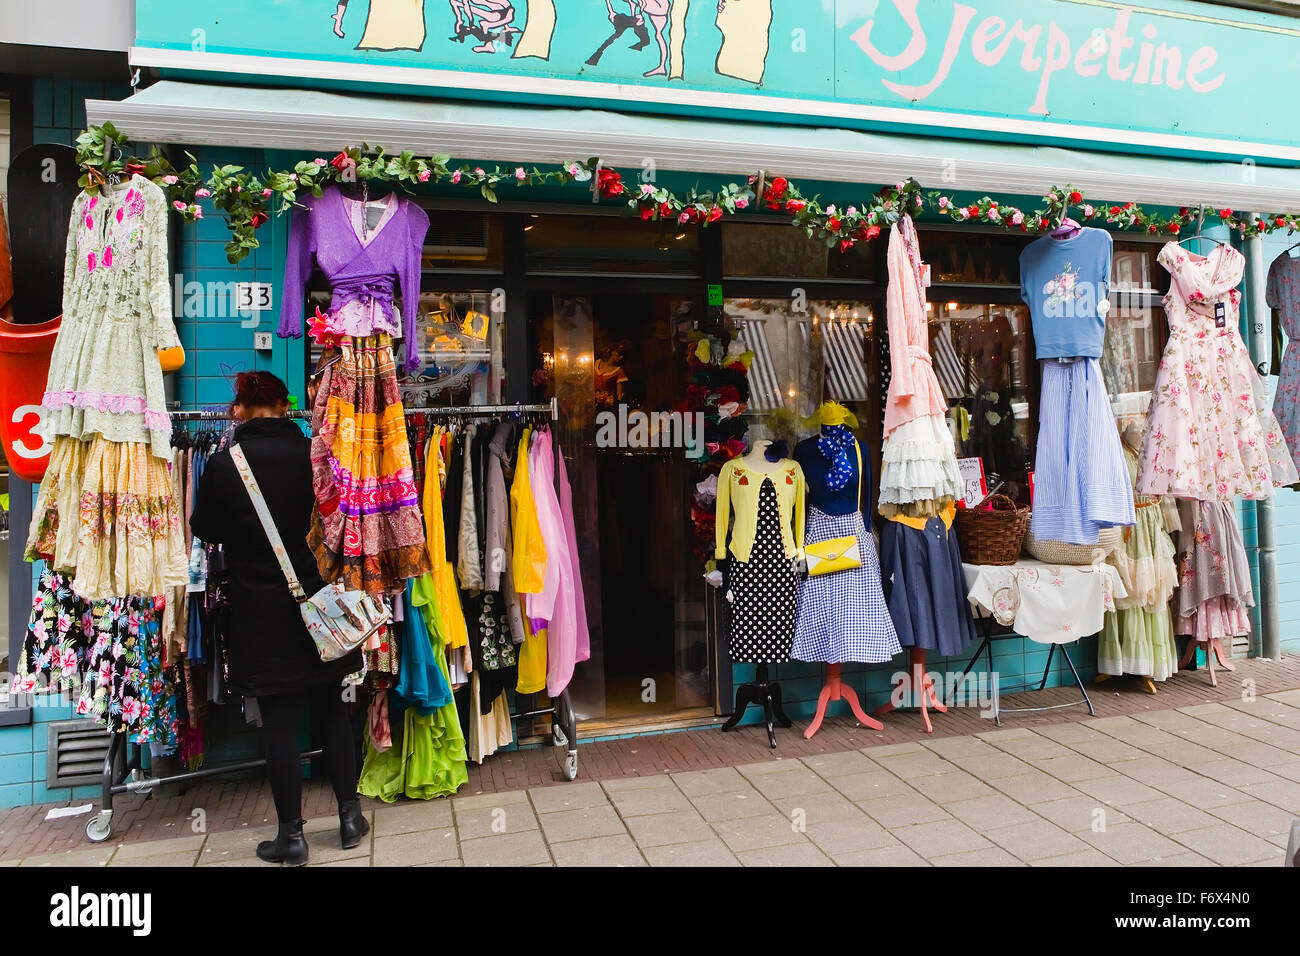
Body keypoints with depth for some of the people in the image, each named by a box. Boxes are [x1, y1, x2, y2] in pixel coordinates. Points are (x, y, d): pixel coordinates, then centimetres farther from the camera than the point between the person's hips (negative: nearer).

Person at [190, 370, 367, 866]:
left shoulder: (223, 464, -10)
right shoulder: (314, 454, -6)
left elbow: (206, 532, 4)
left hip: (261, 612, -2)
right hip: (320, 603, 2)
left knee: (279, 723, 7)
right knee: (332, 710, 15)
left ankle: (291, 836, 17)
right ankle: (350, 816, 24)